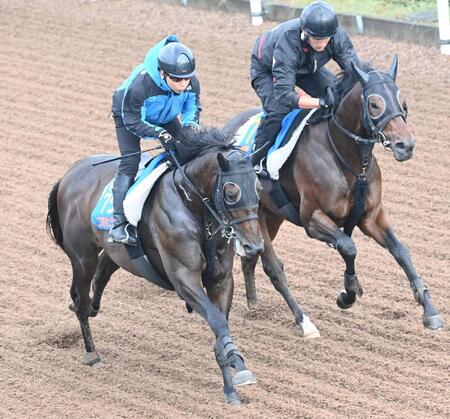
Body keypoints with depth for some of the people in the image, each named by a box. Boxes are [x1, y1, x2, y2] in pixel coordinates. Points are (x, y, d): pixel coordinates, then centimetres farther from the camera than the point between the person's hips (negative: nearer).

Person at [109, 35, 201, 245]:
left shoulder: (191, 83, -30)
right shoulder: (140, 85, -44)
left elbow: (193, 106, -9)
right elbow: (133, 121, -33)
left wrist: (191, 123, -31)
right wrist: (159, 134, -45)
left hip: (165, 118, 5)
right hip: (128, 114, -5)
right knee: (130, 161, -20)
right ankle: (119, 224, -24)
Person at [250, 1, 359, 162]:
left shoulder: (337, 35, -33)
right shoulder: (287, 44, -46)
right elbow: (285, 95, -50)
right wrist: (322, 102, -58)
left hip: (306, 67, 5)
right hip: (266, 69, -5)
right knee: (278, 109, -29)